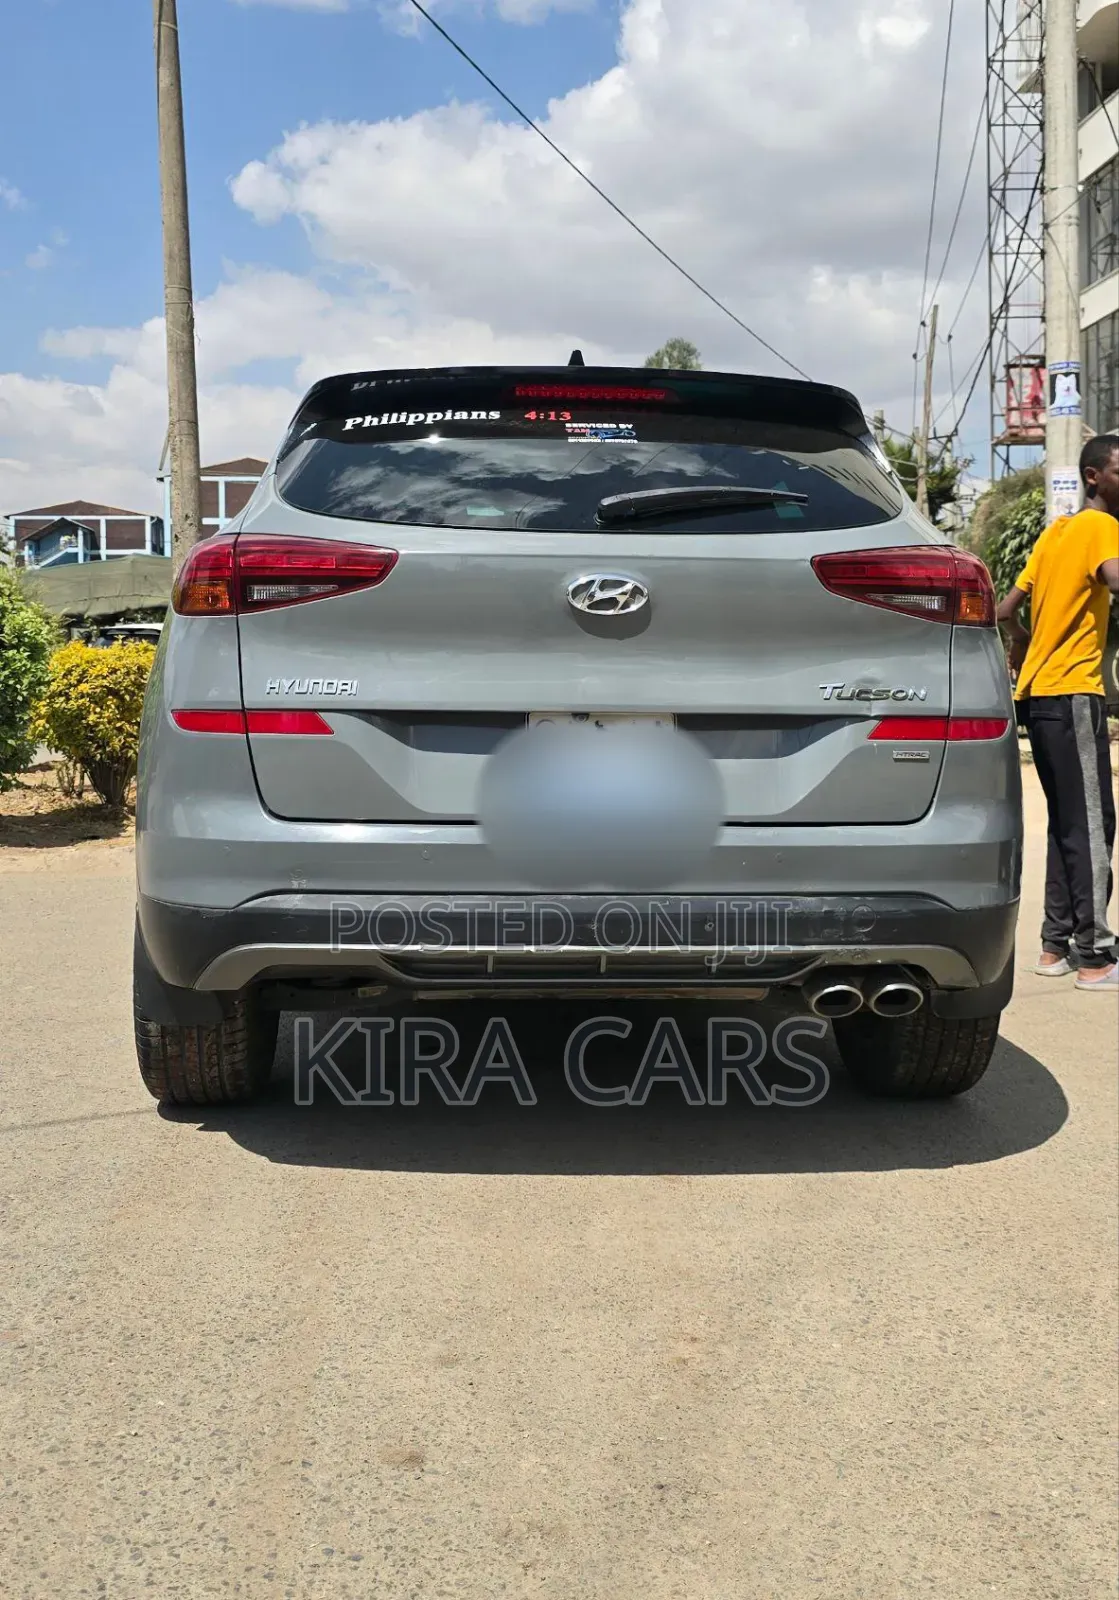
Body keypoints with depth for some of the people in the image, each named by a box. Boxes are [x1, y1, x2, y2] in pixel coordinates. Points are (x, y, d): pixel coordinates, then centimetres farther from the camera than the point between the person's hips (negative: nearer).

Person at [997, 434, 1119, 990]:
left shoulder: (1057, 532, 17)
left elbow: (1007, 610, 19)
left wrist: (1022, 648, 35)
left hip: (1038, 693, 9)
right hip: (1072, 693, -9)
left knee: (1068, 823, 12)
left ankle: (1056, 945, 14)